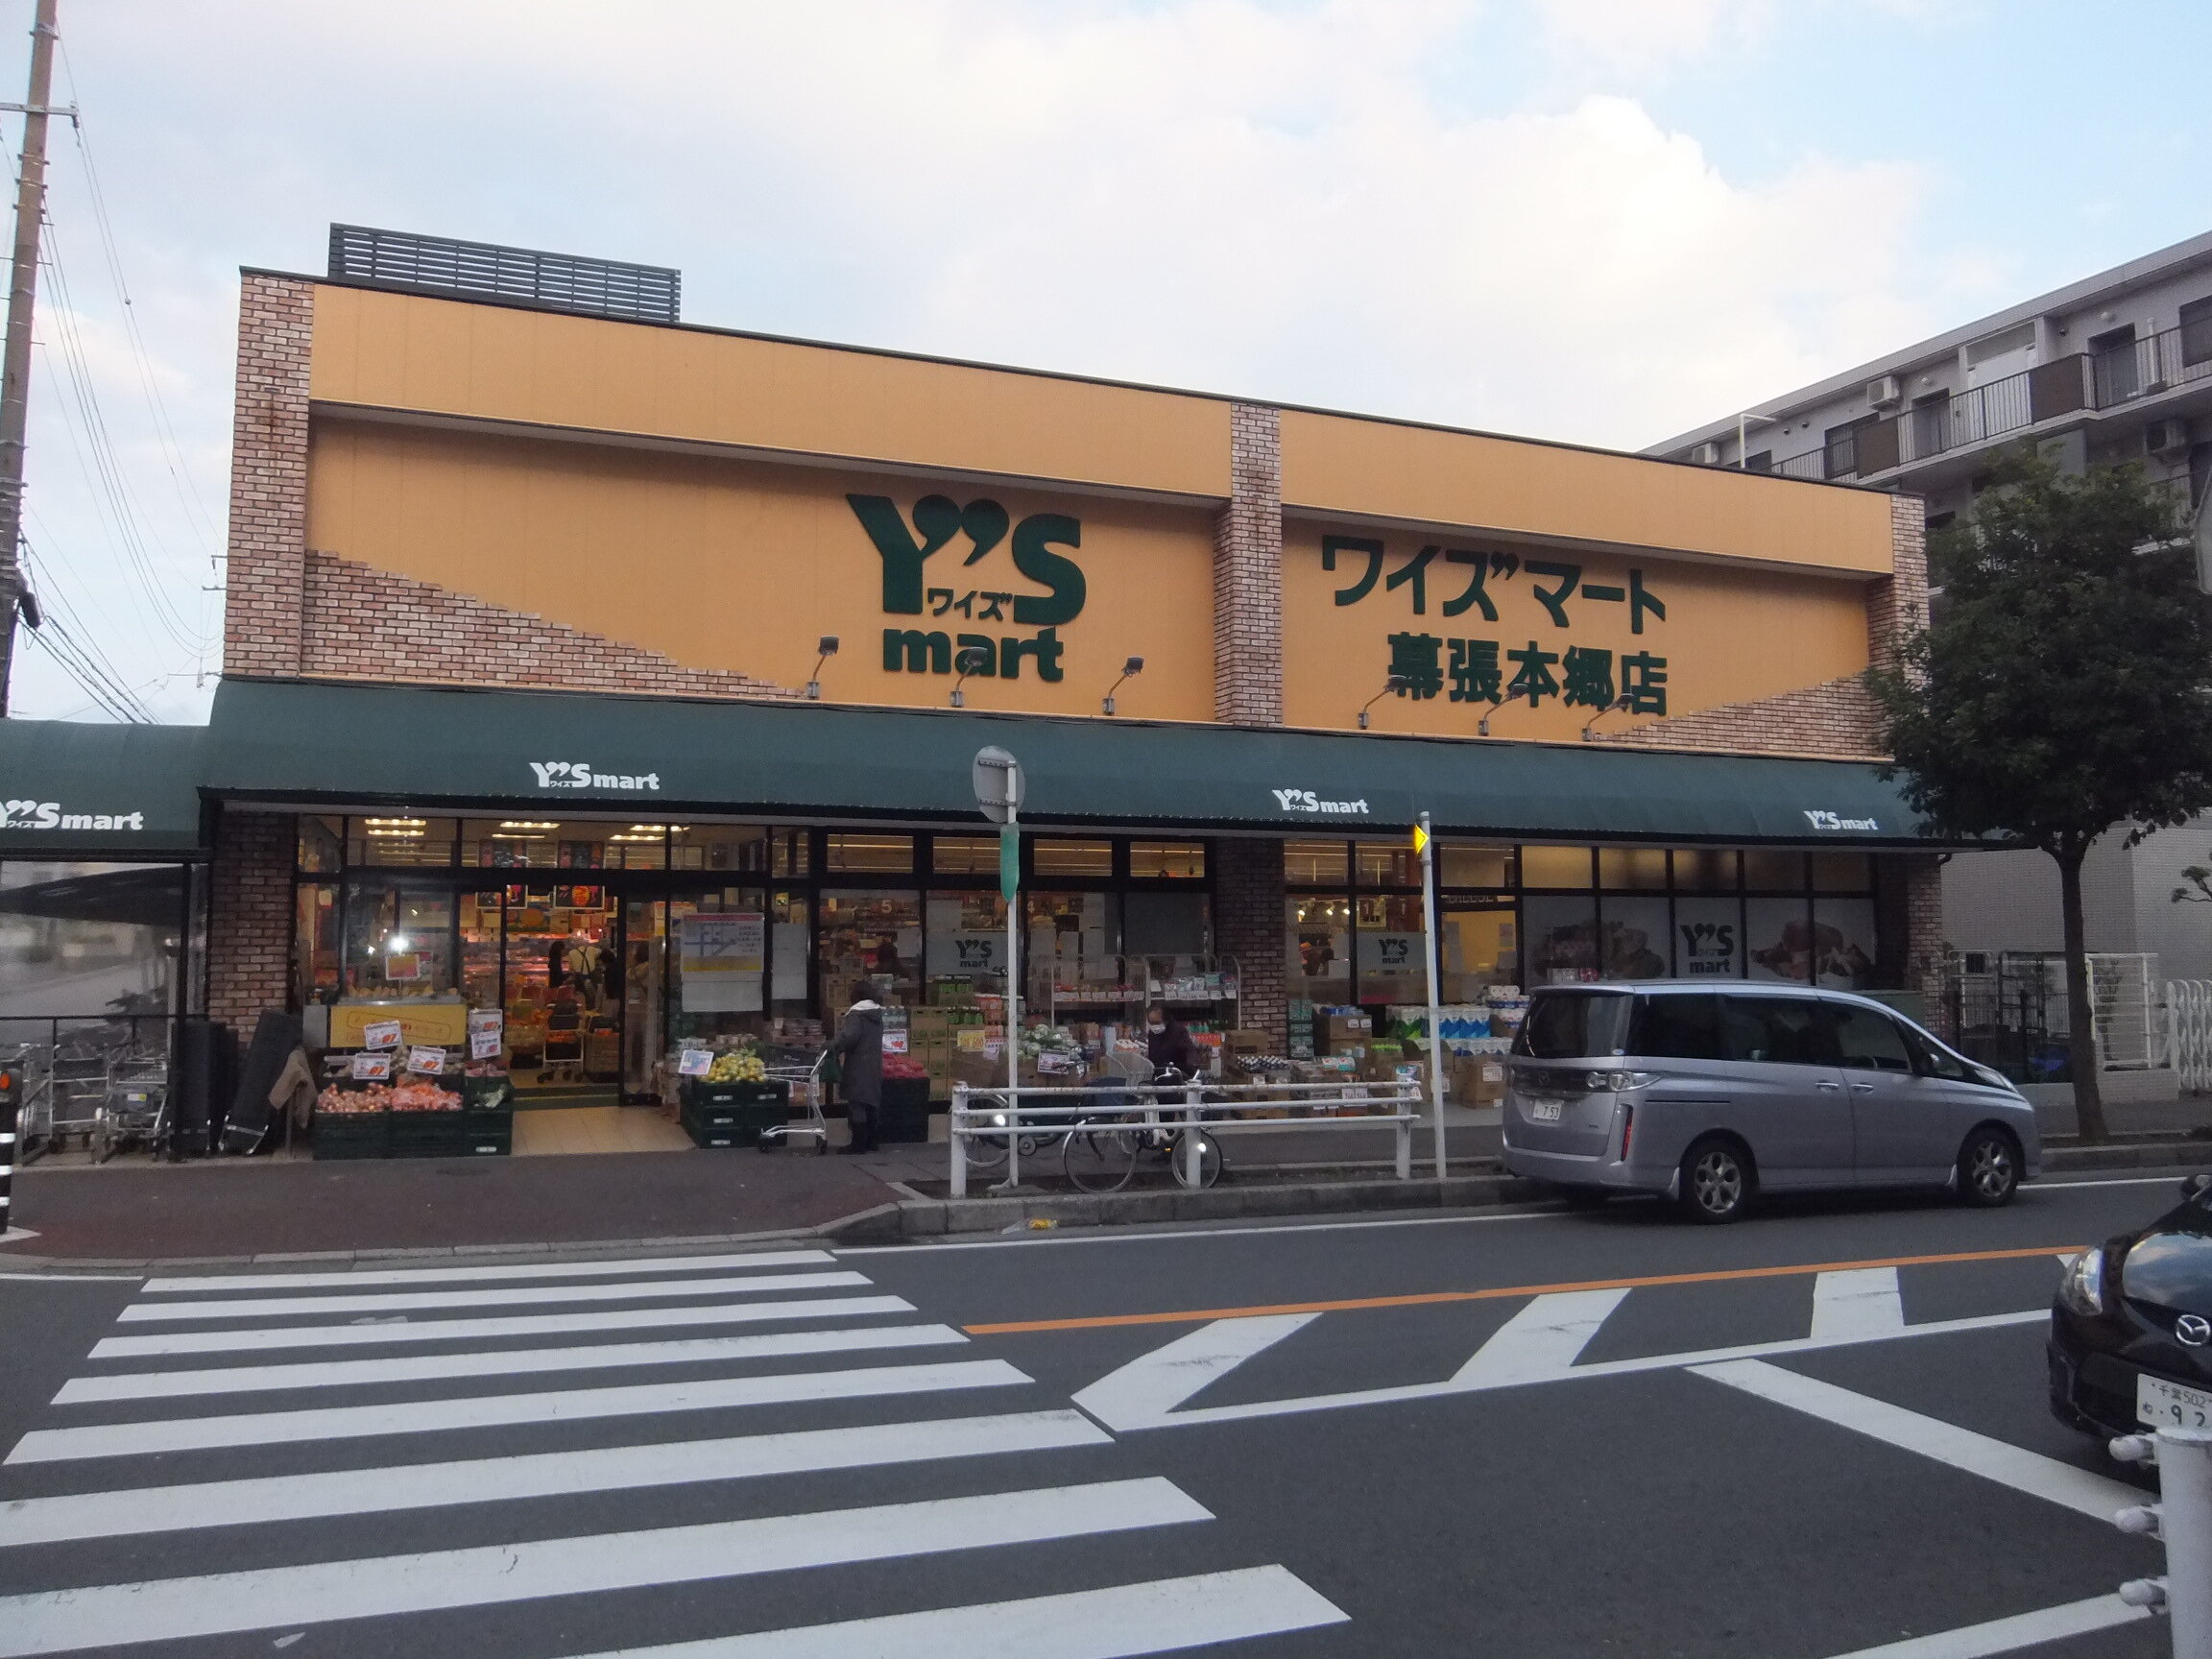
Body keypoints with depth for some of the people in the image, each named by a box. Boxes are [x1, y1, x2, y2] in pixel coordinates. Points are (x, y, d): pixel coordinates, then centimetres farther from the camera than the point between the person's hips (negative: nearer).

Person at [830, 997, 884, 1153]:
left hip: (858, 1068, -8)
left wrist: (833, 1047, -15)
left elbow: (849, 1037, -25)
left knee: (856, 1105, -4)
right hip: (874, 1068, 8)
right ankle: (870, 1142, 18)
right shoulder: (877, 1014, 13)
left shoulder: (856, 1014, -13)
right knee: (871, 1105, 13)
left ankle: (858, 1144, -4)